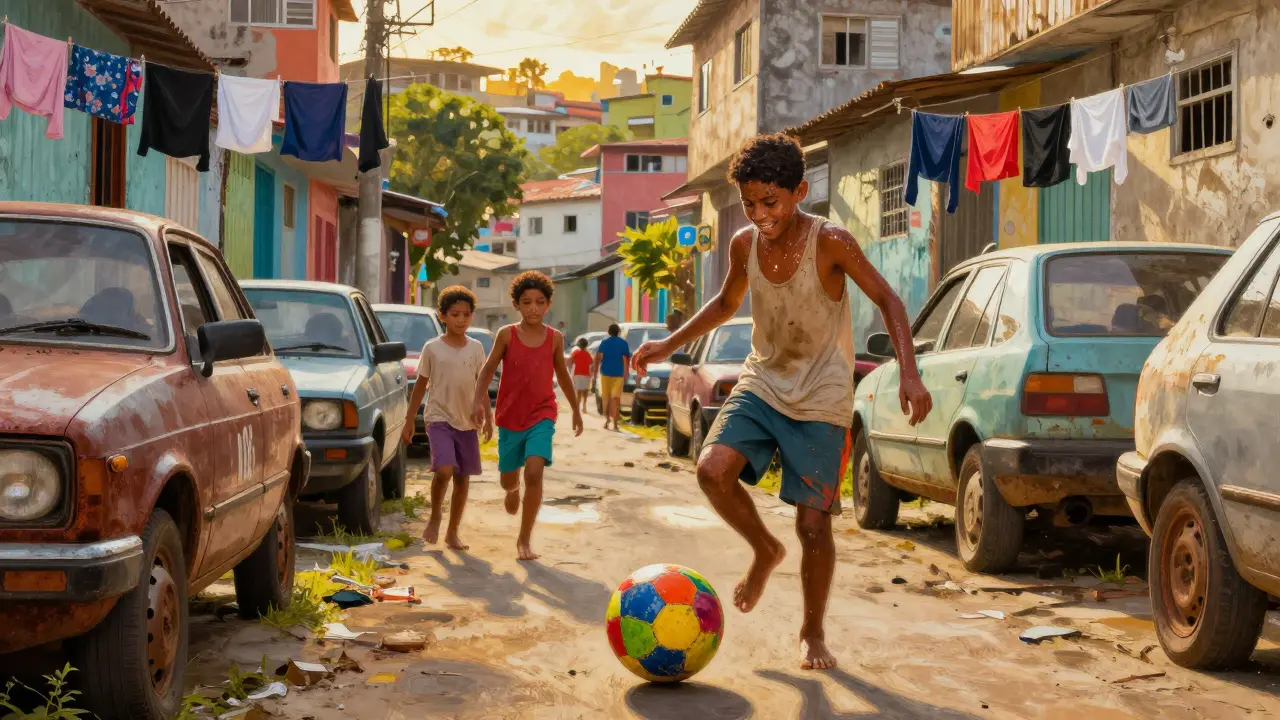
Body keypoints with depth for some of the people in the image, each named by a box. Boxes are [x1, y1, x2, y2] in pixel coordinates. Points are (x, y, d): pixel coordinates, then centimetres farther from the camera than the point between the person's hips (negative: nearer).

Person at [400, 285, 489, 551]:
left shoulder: (476, 348, 6)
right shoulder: (432, 348, -1)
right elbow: (421, 384, 4)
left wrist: (488, 417, 8)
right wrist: (409, 419, 3)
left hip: (467, 422, 4)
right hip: (439, 418, -4)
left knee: (463, 478, 6)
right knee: (444, 470, -21)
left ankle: (452, 532, 18)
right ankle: (434, 518, 3)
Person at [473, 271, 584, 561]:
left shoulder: (555, 338, 0)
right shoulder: (507, 335, -5)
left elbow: (562, 374, 13)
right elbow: (488, 369, -2)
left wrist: (575, 409, 20)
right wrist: (478, 401, -17)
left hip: (542, 416, 0)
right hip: (510, 417, 1)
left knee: (534, 472, -19)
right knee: (508, 479, 14)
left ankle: (525, 538, -7)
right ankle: (513, 490, 54)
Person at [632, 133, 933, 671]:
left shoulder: (830, 243, -18)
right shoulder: (744, 244, -3)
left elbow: (886, 299, -10)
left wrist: (909, 374, -22)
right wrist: (669, 345, 11)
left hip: (820, 400, -4)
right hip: (761, 384, 4)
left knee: (813, 522, -5)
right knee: (713, 469, -21)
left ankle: (812, 632, 19)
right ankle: (765, 550, 8)